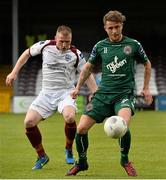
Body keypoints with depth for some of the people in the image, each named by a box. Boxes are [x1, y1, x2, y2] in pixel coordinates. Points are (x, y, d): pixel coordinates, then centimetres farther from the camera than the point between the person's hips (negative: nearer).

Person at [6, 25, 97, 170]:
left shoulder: (76, 54, -7)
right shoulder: (45, 45, -3)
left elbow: (87, 76, -1)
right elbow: (27, 53, 15)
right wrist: (14, 72, 12)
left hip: (66, 92, -3)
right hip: (47, 93, 3)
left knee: (70, 117, -33)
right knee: (29, 122, -13)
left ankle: (69, 150, -4)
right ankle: (42, 156, 8)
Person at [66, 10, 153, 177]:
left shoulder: (133, 45, 1)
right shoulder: (100, 46, 6)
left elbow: (147, 64, 16)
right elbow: (88, 66, 21)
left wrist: (146, 88, 12)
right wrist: (78, 87, 14)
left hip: (124, 94, -3)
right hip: (103, 94, 3)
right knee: (81, 128, -8)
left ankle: (125, 160, -6)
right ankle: (82, 162, 17)